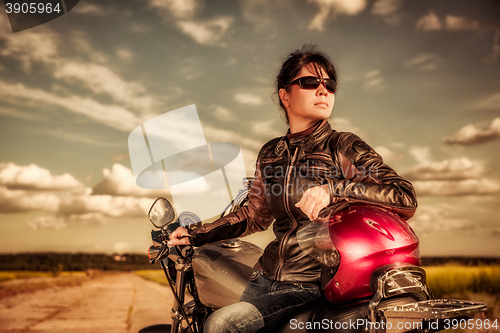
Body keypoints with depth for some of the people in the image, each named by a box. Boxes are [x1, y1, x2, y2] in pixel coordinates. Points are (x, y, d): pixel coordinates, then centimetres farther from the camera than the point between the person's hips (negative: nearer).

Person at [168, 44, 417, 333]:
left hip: (314, 285, -5)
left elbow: (407, 199, -17)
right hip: (267, 277, 6)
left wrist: (333, 189, -29)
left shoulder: (343, 147, -7)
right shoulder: (272, 154, 10)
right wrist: (196, 236, 19)